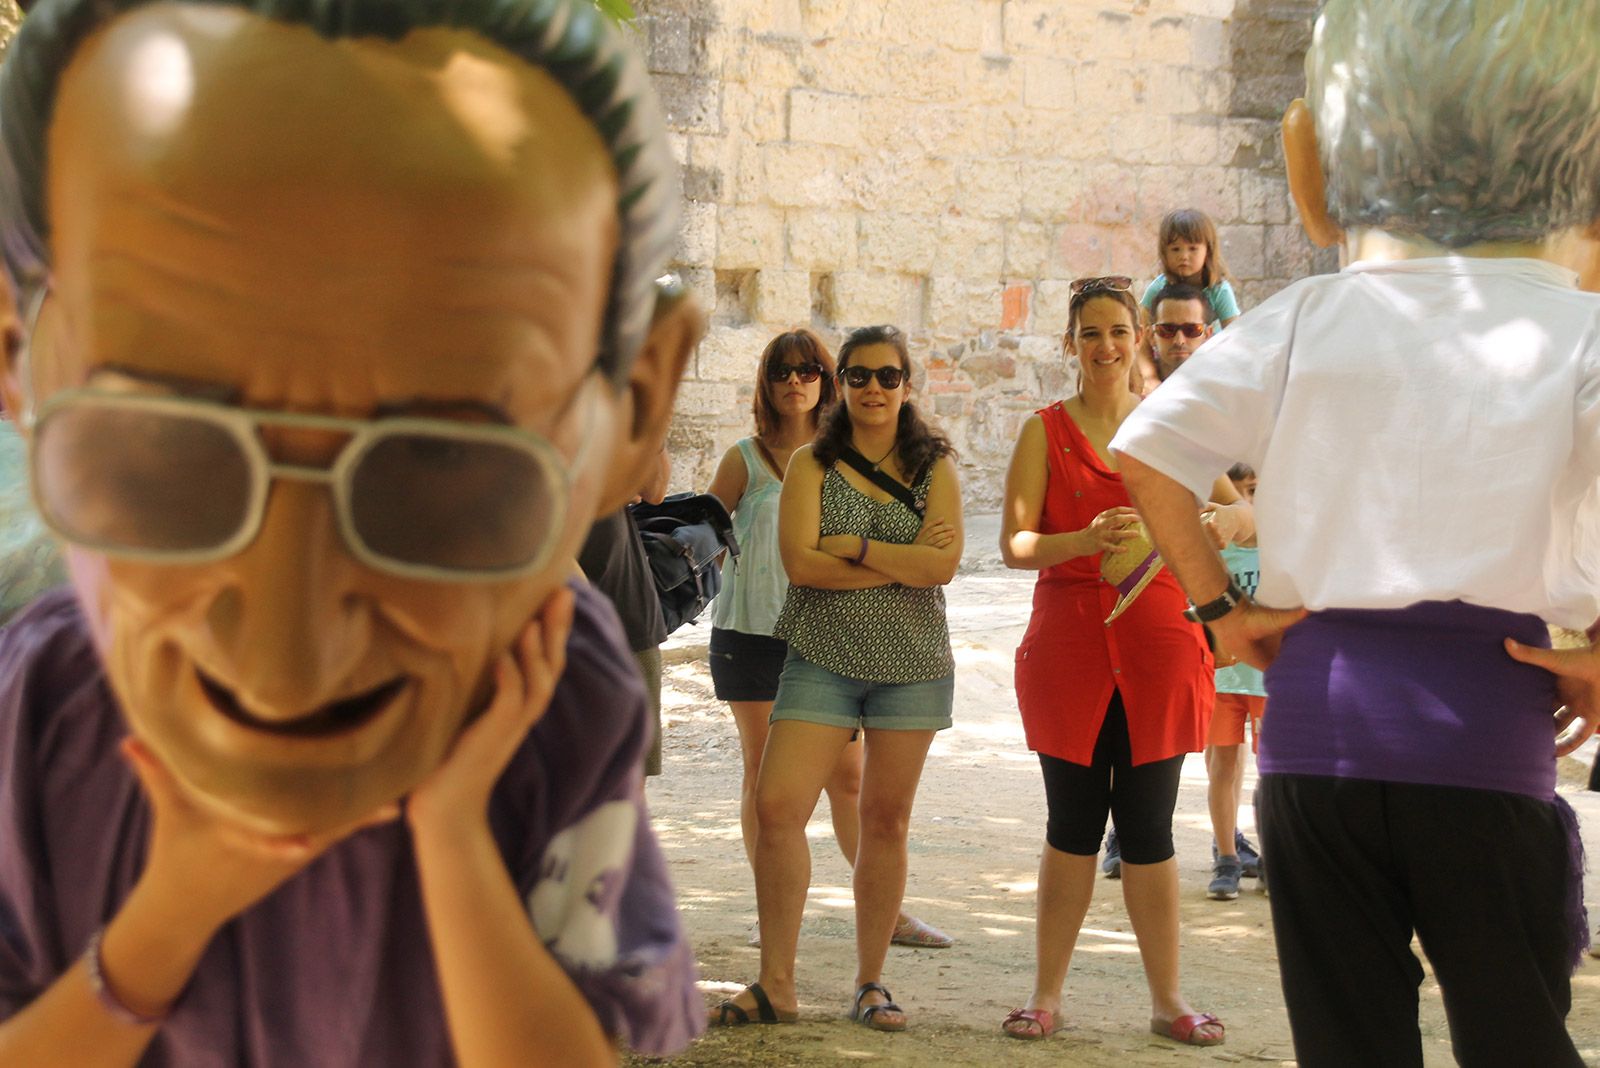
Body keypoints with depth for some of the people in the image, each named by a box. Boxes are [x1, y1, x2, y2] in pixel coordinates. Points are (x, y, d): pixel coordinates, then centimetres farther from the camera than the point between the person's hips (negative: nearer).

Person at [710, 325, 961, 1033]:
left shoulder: (935, 466, 5)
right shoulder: (812, 464, 3)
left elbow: (944, 563, -9)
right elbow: (799, 562, -10)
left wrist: (851, 546, -11)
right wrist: (901, 563, -10)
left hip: (912, 663, 1)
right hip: (822, 661, -1)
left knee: (886, 820, 6)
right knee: (776, 808, -11)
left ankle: (870, 983, 17)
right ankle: (776, 986, -2)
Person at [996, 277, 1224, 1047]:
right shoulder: (1046, 430, 4)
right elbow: (1015, 543, -5)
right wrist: (1087, 540, -23)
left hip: (1155, 641, 1)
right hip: (1069, 638, -1)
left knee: (1148, 827, 3)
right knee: (1073, 824, 3)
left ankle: (1167, 999, 12)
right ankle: (1047, 994, 12)